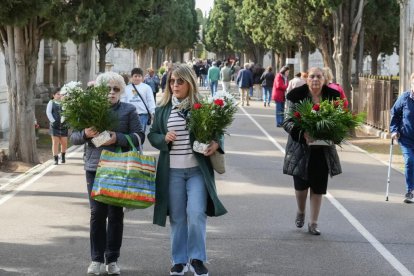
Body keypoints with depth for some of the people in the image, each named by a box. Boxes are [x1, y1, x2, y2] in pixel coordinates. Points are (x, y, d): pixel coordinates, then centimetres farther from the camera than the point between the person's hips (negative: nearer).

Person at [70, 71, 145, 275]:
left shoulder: (128, 110, 3)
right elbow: (73, 137, 7)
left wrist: (118, 138, -19)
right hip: (94, 167, 1)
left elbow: (139, 136, -3)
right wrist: (85, 134, -15)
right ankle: (97, 259, 10)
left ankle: (112, 259, 14)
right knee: (97, 213, 1)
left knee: (116, 214, 5)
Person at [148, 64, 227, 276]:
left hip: (197, 169, -2)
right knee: (177, 217, 9)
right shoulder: (163, 109, 6)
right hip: (172, 171, 2)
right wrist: (163, 138, -10)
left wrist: (216, 144, -17)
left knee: (196, 214, -11)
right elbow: (152, 135, 11)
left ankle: (197, 259, 5)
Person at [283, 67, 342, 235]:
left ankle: (313, 223, 15)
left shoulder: (332, 97, 0)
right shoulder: (296, 96, -8)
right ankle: (301, 213, 35)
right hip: (301, 147, -2)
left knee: (318, 187, 4)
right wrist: (303, 134, -26)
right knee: (301, 184, 5)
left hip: (324, 150, 2)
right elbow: (287, 122, -9)